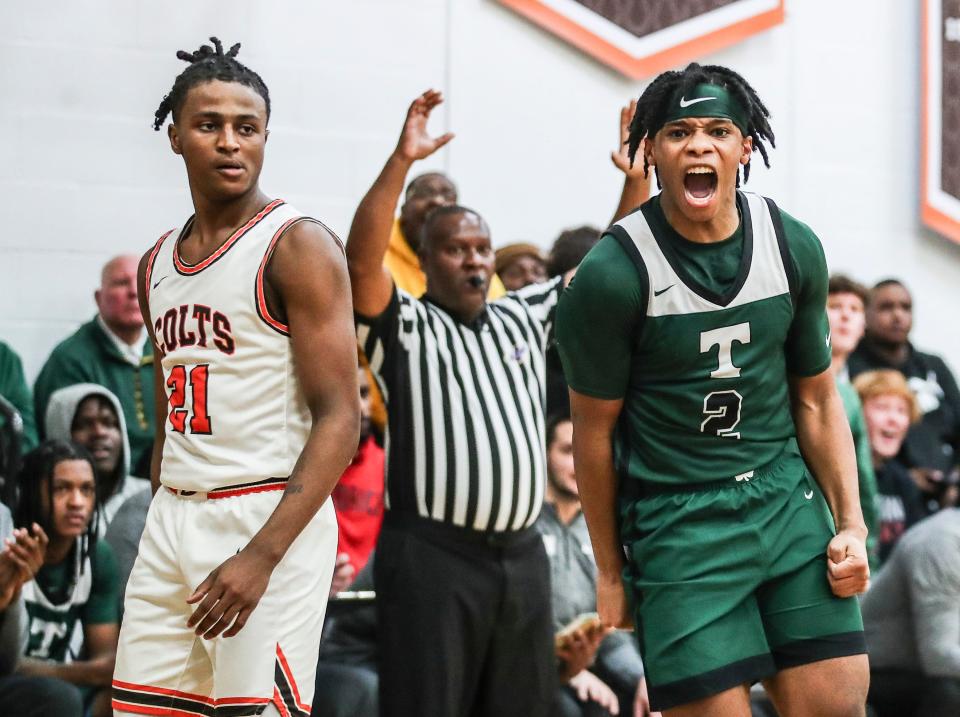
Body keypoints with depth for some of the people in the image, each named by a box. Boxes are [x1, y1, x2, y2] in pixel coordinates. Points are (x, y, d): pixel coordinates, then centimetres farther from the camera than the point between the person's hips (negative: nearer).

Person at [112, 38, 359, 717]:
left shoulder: (299, 245, -8)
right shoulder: (158, 263, 15)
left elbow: (340, 418, -14)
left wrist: (262, 555, -22)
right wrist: (164, 528, 15)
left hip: (271, 520, -7)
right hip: (172, 519, 7)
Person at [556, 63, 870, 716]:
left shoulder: (795, 248, 1)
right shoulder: (612, 275, -12)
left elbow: (816, 397, 10)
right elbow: (594, 430, -4)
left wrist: (851, 524, 3)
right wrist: (610, 571, 2)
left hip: (789, 502, 4)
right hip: (680, 525, -4)